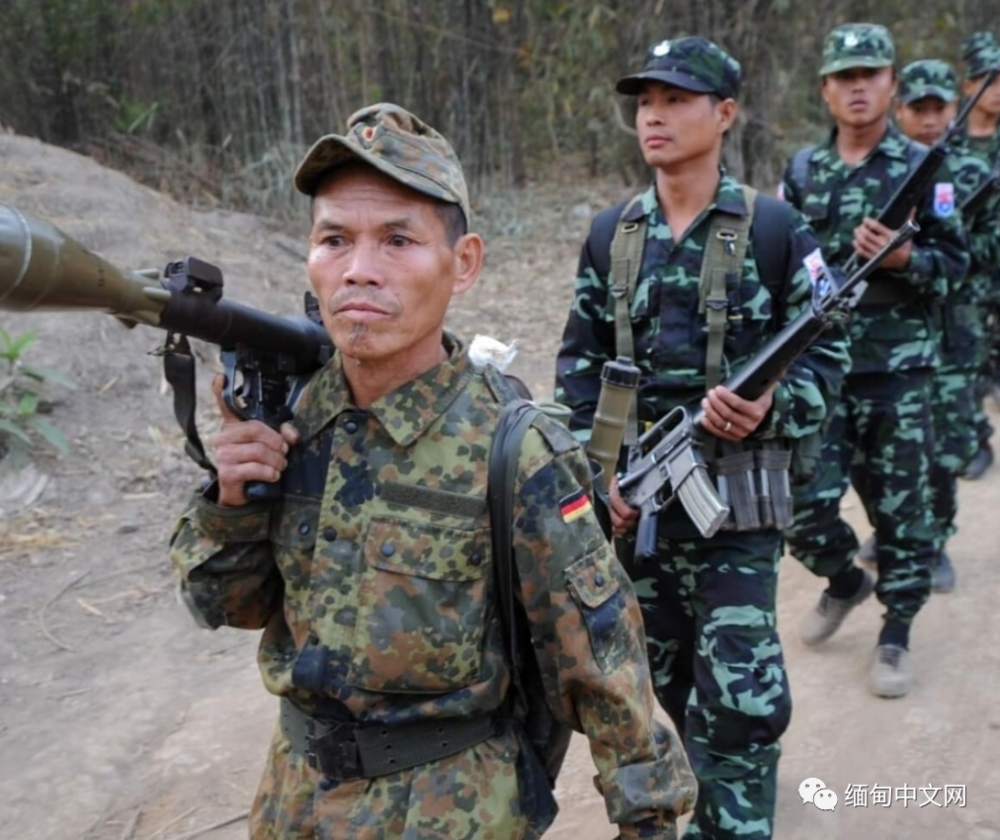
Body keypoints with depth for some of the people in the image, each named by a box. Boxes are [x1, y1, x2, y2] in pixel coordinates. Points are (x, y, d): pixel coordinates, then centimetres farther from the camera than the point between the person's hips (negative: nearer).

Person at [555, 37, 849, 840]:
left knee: (735, 696, -4)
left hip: (735, 500, -4)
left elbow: (828, 355, -1)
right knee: (670, 677, 18)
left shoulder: (775, 229, -5)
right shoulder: (609, 233, 6)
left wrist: (772, 409, -20)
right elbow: (580, 360, 10)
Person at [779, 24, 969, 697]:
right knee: (805, 504, 0)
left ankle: (896, 635, 22)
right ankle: (845, 581, 31)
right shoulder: (802, 170, 8)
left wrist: (904, 258, -20)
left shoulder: (923, 168, -1)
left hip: (897, 370, -2)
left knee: (901, 509, 6)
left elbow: (956, 261, -1)